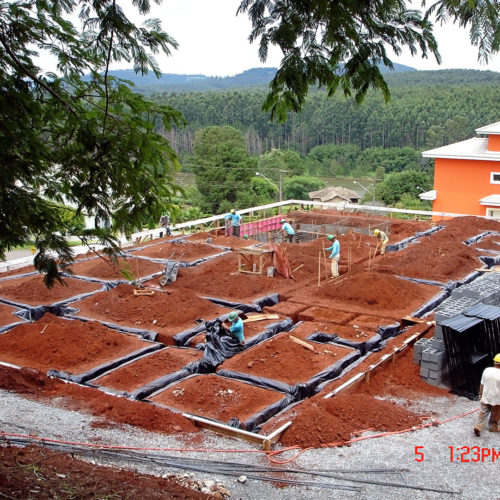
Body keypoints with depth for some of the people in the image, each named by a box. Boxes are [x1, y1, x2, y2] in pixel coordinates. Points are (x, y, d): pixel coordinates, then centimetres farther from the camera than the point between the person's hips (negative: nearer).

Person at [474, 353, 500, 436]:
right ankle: (492, 427, 34)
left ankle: (478, 427, 3)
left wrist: (480, 394, 13)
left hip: (485, 397, 3)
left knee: (483, 412, 14)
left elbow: (482, 384, 0)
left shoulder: (486, 370, -9)